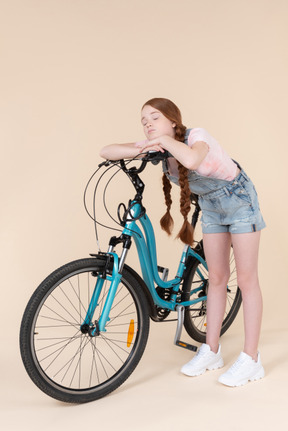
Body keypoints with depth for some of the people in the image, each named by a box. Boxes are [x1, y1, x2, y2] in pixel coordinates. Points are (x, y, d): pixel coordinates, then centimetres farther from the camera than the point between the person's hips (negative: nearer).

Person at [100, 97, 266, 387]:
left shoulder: (196, 135, -26)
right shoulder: (156, 146, -10)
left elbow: (191, 159, -51)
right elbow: (106, 151, -14)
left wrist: (164, 139, -33)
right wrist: (142, 149, -31)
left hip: (240, 200, -6)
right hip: (211, 207, 6)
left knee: (246, 279, -4)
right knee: (217, 278, 9)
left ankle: (251, 359, 3)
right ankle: (211, 351, 18)